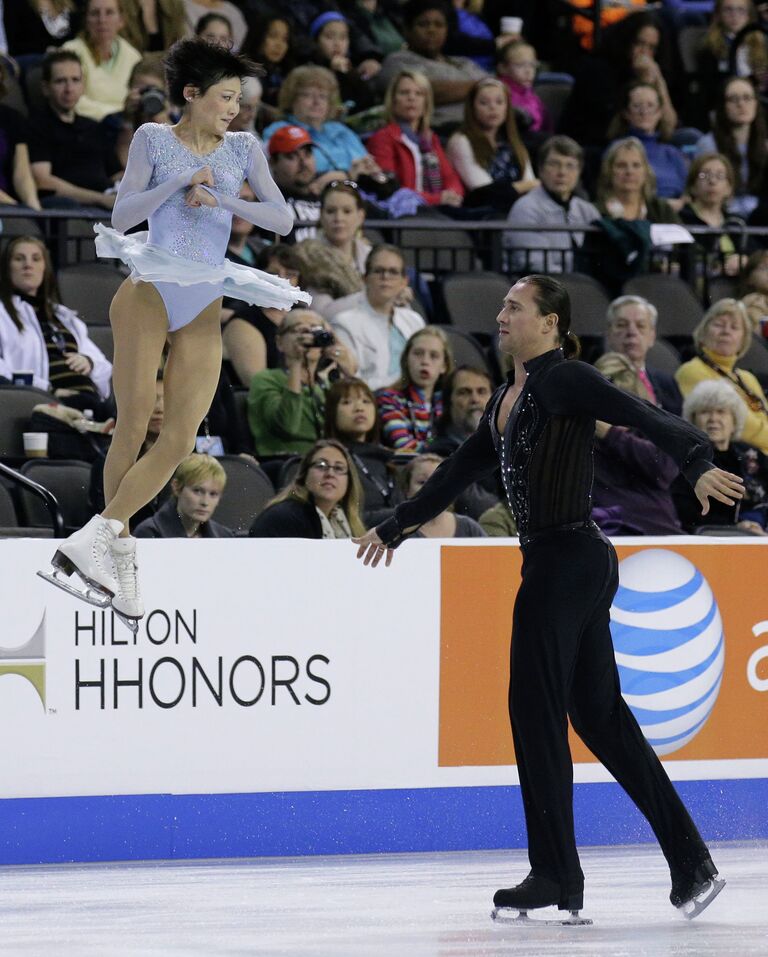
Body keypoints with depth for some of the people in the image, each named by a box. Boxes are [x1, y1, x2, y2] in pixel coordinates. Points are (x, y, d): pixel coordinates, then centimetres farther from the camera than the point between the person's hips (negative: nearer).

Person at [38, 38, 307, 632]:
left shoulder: (243, 150, 11)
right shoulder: (154, 139, 4)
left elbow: (283, 219, 1)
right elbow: (123, 213, -4)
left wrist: (222, 200, -11)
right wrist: (181, 183, -14)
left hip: (204, 309, 4)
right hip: (149, 293, -4)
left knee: (181, 439, -8)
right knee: (133, 426, -11)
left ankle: (94, 538, -6)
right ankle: (119, 556, -3)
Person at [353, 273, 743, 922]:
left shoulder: (565, 381, -10)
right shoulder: (508, 399, 17)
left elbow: (650, 419, -21)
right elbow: (460, 471, 29)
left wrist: (699, 465, -39)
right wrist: (396, 527, 37)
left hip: (569, 559, -9)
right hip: (553, 561, 9)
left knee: (536, 709, -5)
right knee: (600, 715, 10)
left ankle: (556, 876, 1)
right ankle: (692, 864, 12)